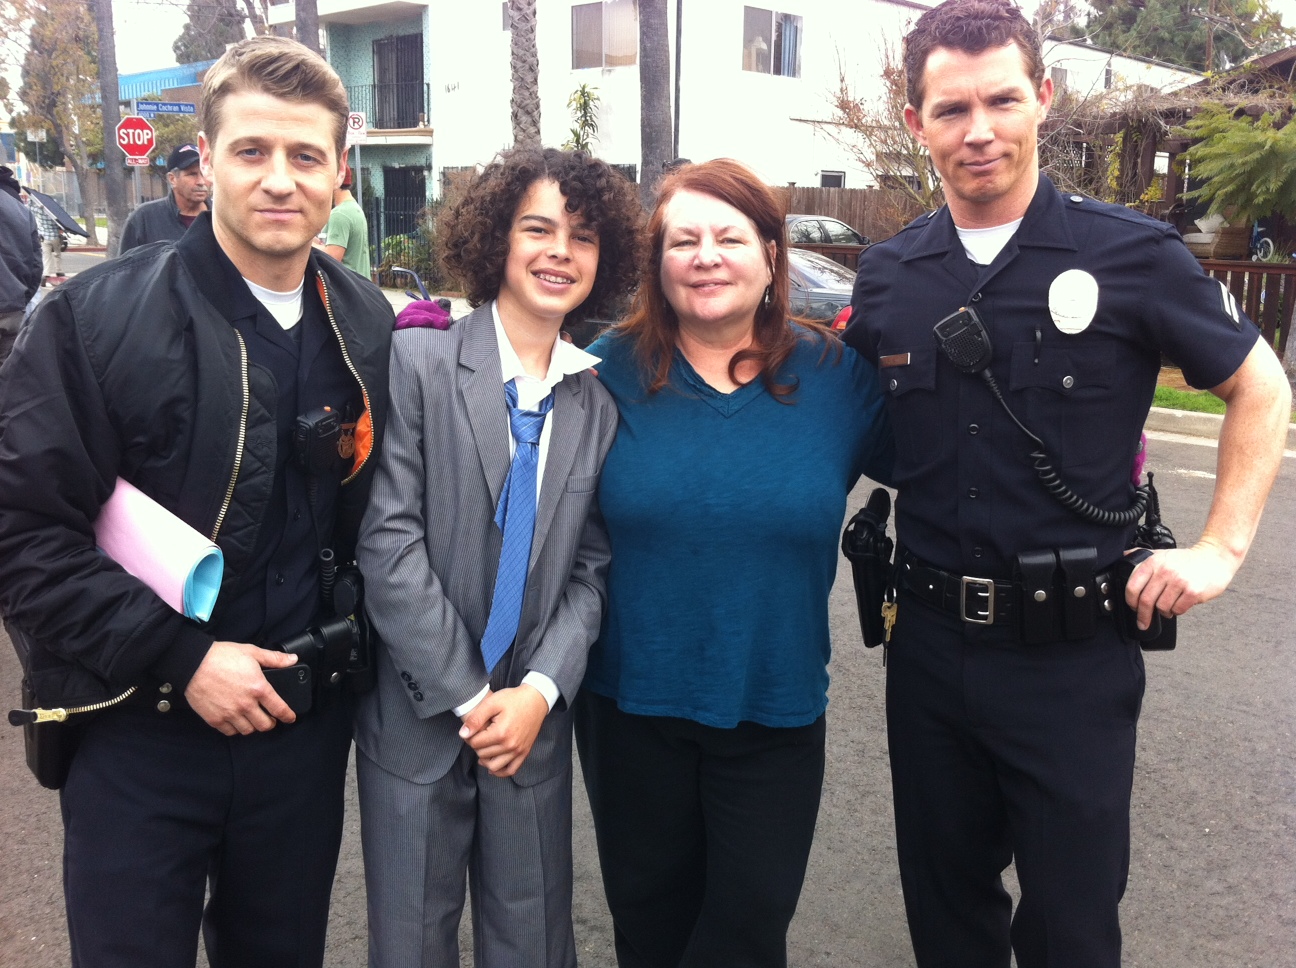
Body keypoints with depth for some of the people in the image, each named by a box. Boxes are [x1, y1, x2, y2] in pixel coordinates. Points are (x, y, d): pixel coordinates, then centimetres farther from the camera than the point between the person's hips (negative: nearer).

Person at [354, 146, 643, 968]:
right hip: (418, 716, -2)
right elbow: (388, 540, -13)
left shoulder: (598, 400, 4)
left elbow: (590, 569, 3)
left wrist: (540, 692, -10)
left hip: (533, 723, 3)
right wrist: (467, 697, -13)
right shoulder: (418, 360, -9)